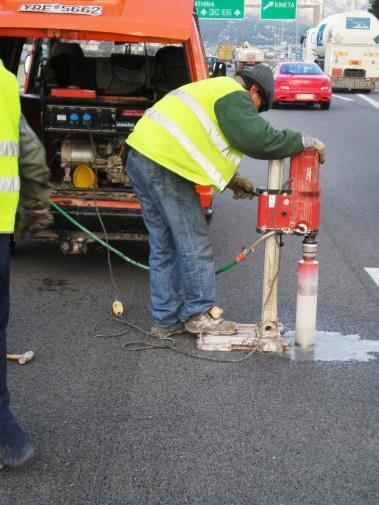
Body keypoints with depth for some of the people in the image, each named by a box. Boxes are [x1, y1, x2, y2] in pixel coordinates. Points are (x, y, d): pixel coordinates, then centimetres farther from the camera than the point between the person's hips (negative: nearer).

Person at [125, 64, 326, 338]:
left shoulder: (213, 90, 27)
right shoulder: (234, 97, -5)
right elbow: (260, 140, -16)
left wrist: (231, 181, 21)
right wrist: (305, 141, -4)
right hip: (163, 165, -10)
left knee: (163, 248, 15)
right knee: (194, 245, 1)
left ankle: (166, 320, 22)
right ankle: (199, 314, 12)